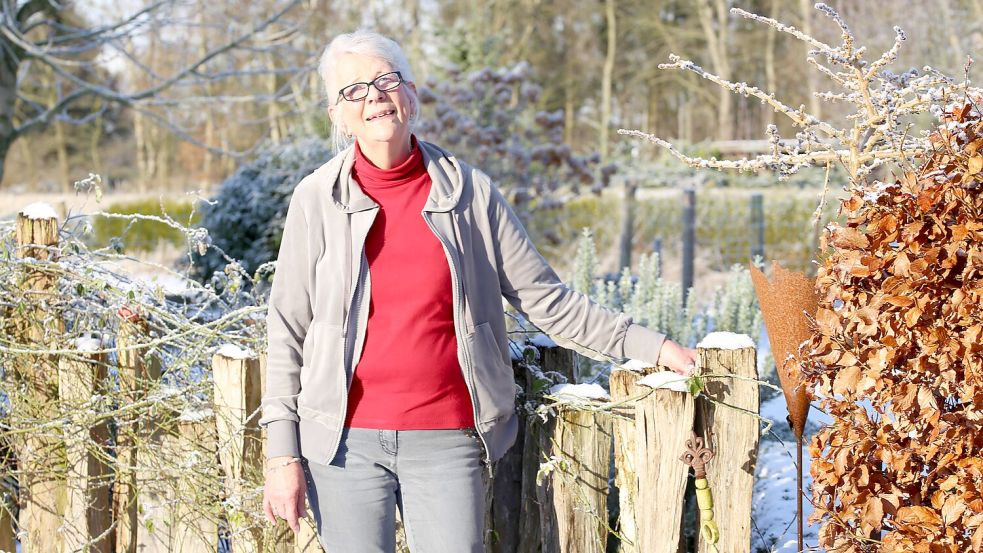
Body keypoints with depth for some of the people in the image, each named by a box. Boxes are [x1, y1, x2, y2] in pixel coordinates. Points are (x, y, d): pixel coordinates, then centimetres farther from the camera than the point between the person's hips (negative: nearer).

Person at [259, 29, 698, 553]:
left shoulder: (469, 191, 2)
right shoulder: (317, 199, -1)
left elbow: (545, 299, 6)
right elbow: (287, 331, 2)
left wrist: (651, 346, 2)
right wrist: (283, 451, -1)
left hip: (447, 441, 1)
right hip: (344, 442, 0)